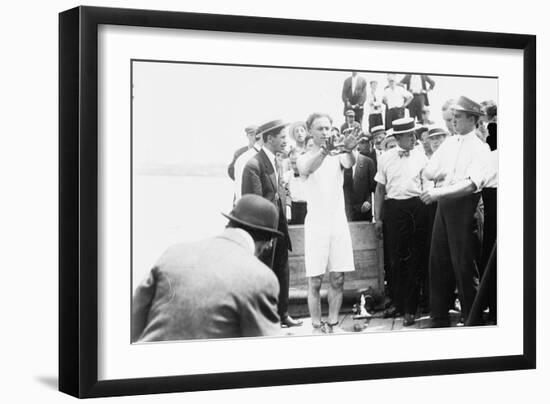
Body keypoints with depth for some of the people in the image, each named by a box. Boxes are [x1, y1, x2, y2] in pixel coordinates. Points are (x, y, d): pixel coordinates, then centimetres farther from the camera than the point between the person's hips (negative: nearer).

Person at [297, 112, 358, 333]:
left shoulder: (337, 155, 7)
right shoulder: (305, 158, 1)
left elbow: (349, 164, -16)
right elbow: (306, 169, -24)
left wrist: (348, 150, -40)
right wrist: (323, 151, -43)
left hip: (338, 222, 3)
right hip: (316, 223, -3)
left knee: (337, 279, 4)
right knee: (315, 281, -2)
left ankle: (333, 323, 13)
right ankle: (317, 325, 3)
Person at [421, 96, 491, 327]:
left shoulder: (480, 148, -6)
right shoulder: (448, 144, 14)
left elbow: (471, 184, -19)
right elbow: (428, 172, 11)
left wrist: (439, 192, -25)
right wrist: (446, 173, -6)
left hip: (463, 203, -6)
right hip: (443, 204, 7)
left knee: (463, 263, -3)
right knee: (438, 260, 7)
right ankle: (439, 318, 15)